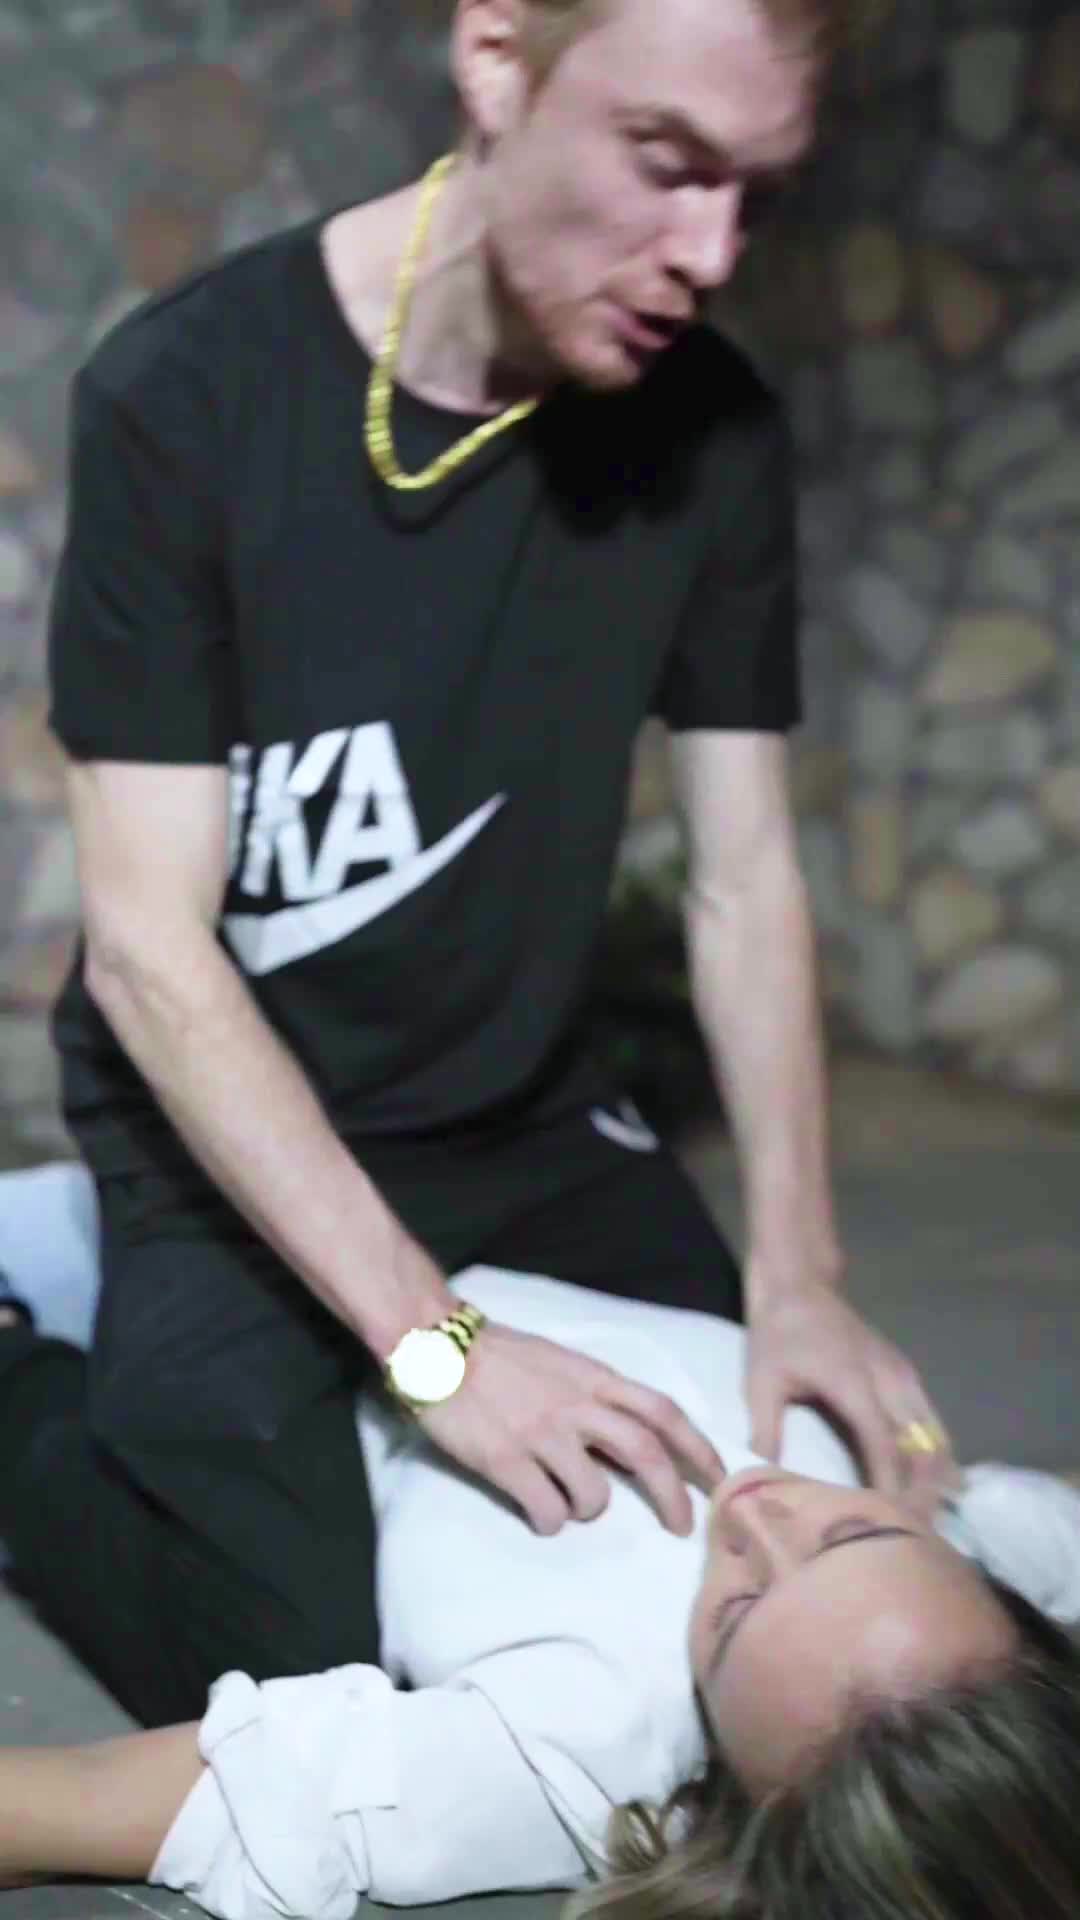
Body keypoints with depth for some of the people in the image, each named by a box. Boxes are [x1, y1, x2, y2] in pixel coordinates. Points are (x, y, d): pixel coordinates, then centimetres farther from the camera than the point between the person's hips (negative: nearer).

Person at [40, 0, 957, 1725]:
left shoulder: (715, 433, -8)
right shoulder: (183, 398, -21)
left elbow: (745, 883, -3)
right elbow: (148, 951, -22)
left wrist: (798, 1271, -18)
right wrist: (432, 1337, -31)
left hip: (532, 1126, 5)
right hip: (225, 1149, -5)